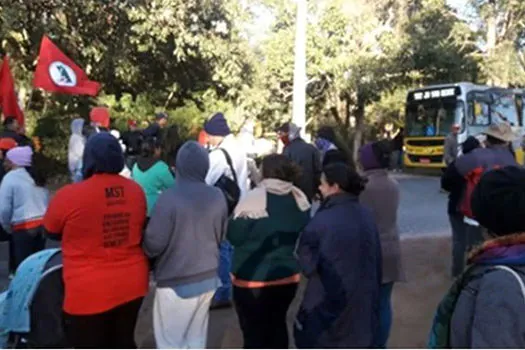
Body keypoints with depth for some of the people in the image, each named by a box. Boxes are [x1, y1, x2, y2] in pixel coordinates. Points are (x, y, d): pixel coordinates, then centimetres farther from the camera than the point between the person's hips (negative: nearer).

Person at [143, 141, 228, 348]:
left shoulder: (170, 197, -21)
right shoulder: (218, 197, -2)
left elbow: (154, 243, -16)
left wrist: (145, 250, 6)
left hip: (176, 282, -5)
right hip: (208, 278, 6)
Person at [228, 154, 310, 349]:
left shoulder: (254, 198, -20)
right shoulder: (300, 199, -2)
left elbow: (234, 235, -15)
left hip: (253, 279, -5)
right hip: (288, 276, 5)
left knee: (254, 331, 9)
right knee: (277, 324, 23)